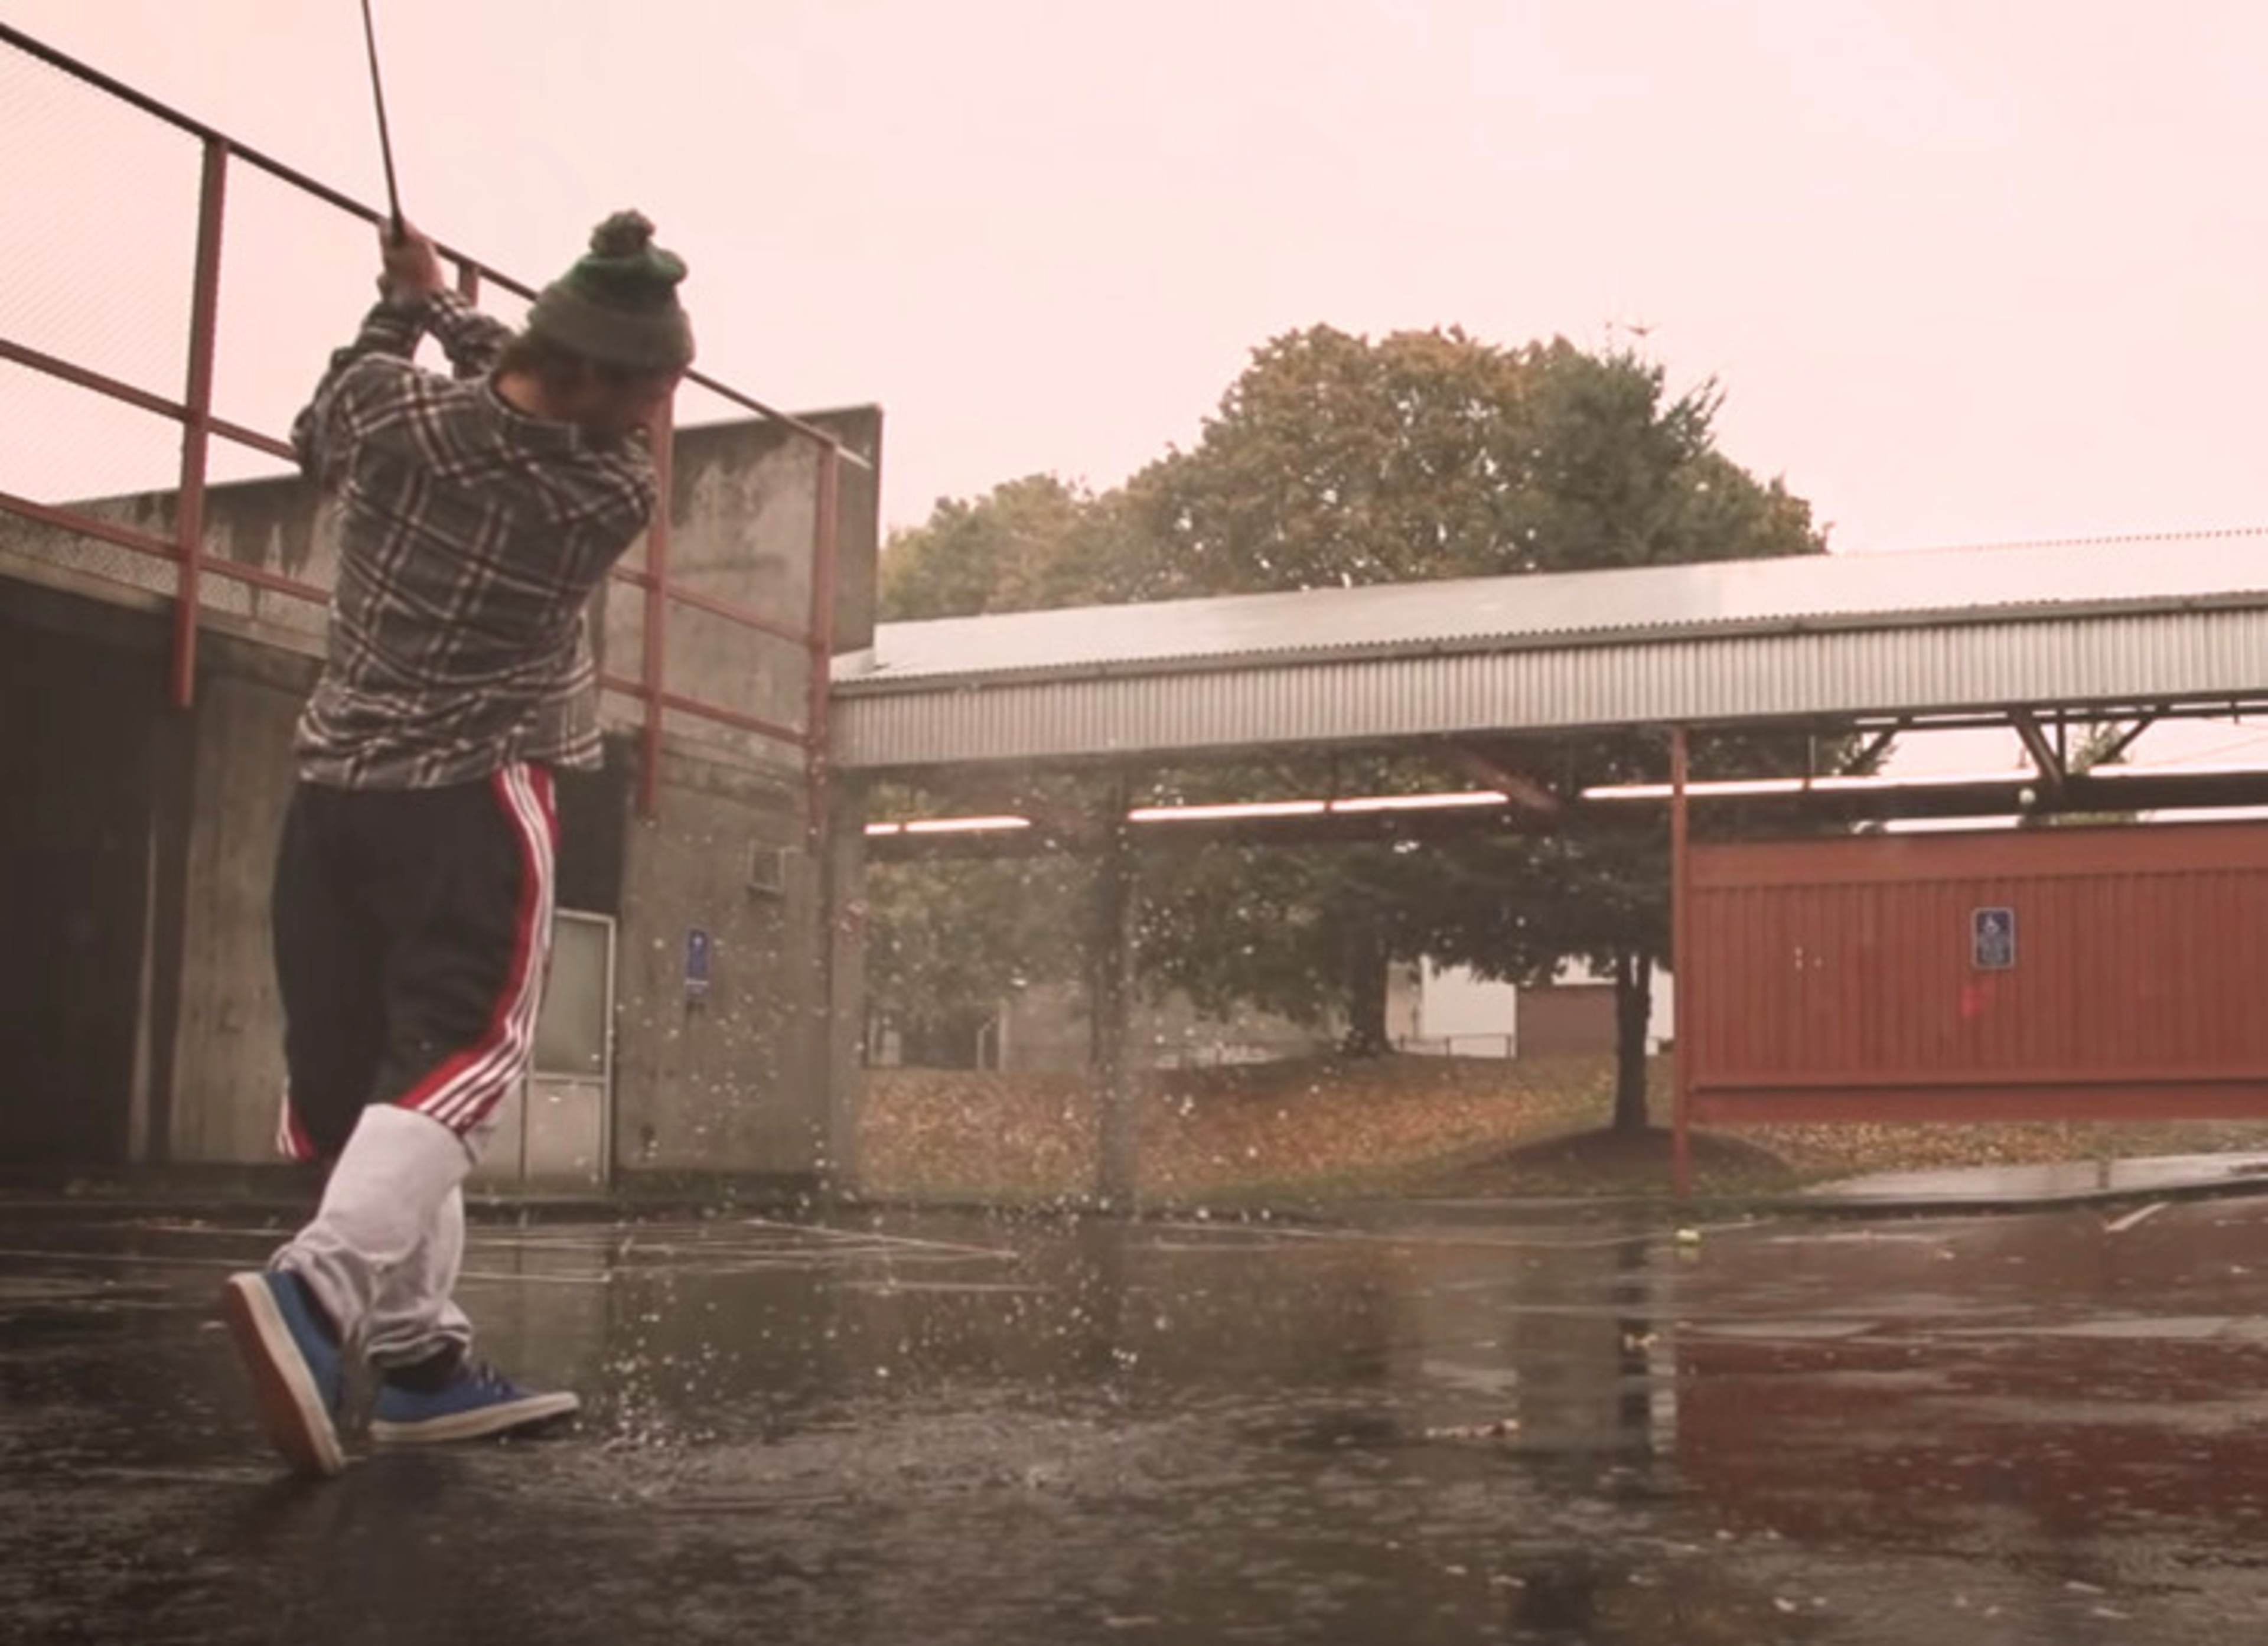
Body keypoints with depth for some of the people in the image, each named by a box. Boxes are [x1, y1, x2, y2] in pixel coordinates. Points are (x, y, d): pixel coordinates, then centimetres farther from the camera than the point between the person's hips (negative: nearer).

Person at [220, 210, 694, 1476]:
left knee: (360, 1076, 9)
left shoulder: (387, 406, -6)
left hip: (333, 791, 5)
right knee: (457, 1057, -10)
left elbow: (318, 439, 18)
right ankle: (323, 1286, -34)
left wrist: (401, 310, 24)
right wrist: (447, 309, 13)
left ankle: (418, 1352, 9)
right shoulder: (617, 497, -12)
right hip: (472, 801, -5)